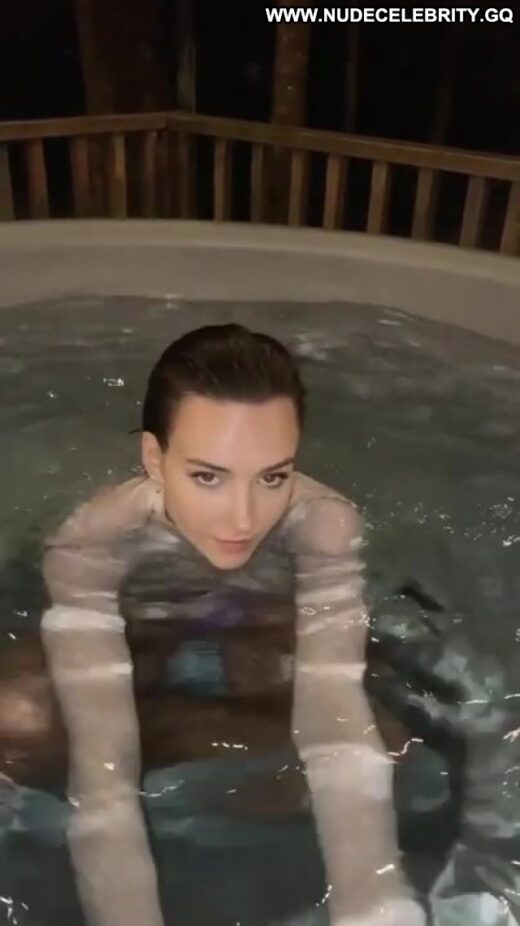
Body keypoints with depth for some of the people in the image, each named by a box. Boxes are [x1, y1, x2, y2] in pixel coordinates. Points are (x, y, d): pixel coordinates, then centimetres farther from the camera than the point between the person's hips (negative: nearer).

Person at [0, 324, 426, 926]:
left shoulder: (324, 523, -36)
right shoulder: (92, 544, -38)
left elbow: (340, 729, -43)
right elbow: (100, 775, -43)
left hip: (262, 625, 2)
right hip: (138, 630, -1)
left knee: (385, 744, -23)